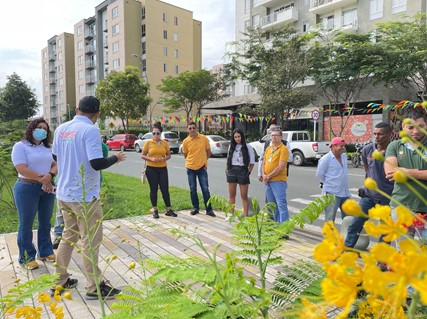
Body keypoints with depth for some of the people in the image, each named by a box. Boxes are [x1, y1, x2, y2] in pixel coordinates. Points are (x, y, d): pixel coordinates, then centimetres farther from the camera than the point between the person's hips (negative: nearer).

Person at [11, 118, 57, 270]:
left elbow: (56, 165, 7)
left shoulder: (48, 148, 14)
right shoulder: (20, 146, -5)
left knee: (45, 222, 12)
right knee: (26, 224, 3)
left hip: (47, 188, 6)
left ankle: (45, 252, 25)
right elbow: (21, 169, -17)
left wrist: (50, 175, -15)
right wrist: (42, 179, -18)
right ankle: (26, 257, 14)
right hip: (27, 189, -6)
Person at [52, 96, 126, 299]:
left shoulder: (61, 129, 6)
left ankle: (59, 281, 31)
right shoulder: (90, 130, -17)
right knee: (90, 241, 3)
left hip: (64, 193, 8)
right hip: (84, 196, -8)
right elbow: (97, 163, -24)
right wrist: (115, 158, -6)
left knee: (68, 236, 20)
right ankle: (94, 287, 13)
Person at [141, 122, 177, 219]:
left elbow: (169, 155, 10)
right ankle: (155, 210, 18)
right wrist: (151, 159, -17)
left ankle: (168, 210, 12)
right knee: (153, 189, 6)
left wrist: (164, 158, -12)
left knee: (165, 189, 2)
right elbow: (143, 156, 1)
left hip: (162, 169, 1)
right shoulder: (148, 143, -2)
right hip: (151, 169, -1)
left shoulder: (165, 143, 4)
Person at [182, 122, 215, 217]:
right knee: (192, 189, 8)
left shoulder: (204, 138, -5)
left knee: (205, 189, 1)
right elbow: (185, 155, 9)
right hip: (190, 168, 1)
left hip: (202, 168, -1)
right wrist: (192, 162, 5)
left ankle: (209, 209, 10)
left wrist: (203, 161, 6)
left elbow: (208, 152, 7)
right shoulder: (186, 141, -5)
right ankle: (195, 207, 25)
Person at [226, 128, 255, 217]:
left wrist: (248, 172, -7)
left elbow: (252, 162, -1)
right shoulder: (231, 147, 9)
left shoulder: (248, 147, -3)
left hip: (242, 171, -4)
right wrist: (227, 170, 7)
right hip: (232, 171, 4)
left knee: (244, 196, 1)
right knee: (232, 195, 11)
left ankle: (246, 216, 6)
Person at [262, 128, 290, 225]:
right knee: (272, 205, 16)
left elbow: (281, 167, -16)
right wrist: (264, 175, -1)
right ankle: (276, 223, 28)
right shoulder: (268, 148, 15)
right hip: (268, 181, 8)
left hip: (278, 181, -8)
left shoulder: (283, 149, -9)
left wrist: (268, 176, -13)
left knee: (281, 204, -10)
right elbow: (263, 163, 17)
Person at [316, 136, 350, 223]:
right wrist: (329, 183, 2)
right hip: (332, 193, -7)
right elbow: (319, 174, -9)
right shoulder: (325, 159, -15)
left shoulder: (344, 156, 7)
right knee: (330, 218, -1)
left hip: (345, 192, 7)